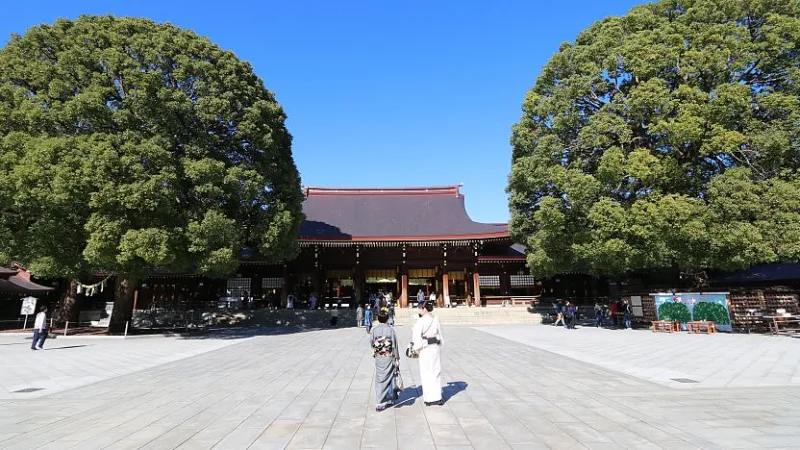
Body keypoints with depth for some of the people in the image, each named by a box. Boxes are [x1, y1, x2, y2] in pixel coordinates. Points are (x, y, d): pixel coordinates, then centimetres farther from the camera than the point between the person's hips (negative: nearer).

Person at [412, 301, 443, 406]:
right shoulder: (436, 320, 2)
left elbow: (417, 336, -16)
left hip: (425, 349, -5)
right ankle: (437, 397, 22)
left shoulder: (420, 321, -15)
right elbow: (440, 335, 8)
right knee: (436, 372, 15)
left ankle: (429, 399, 12)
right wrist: (439, 345, 17)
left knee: (426, 373, 6)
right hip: (436, 347, 5)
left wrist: (417, 349, -5)